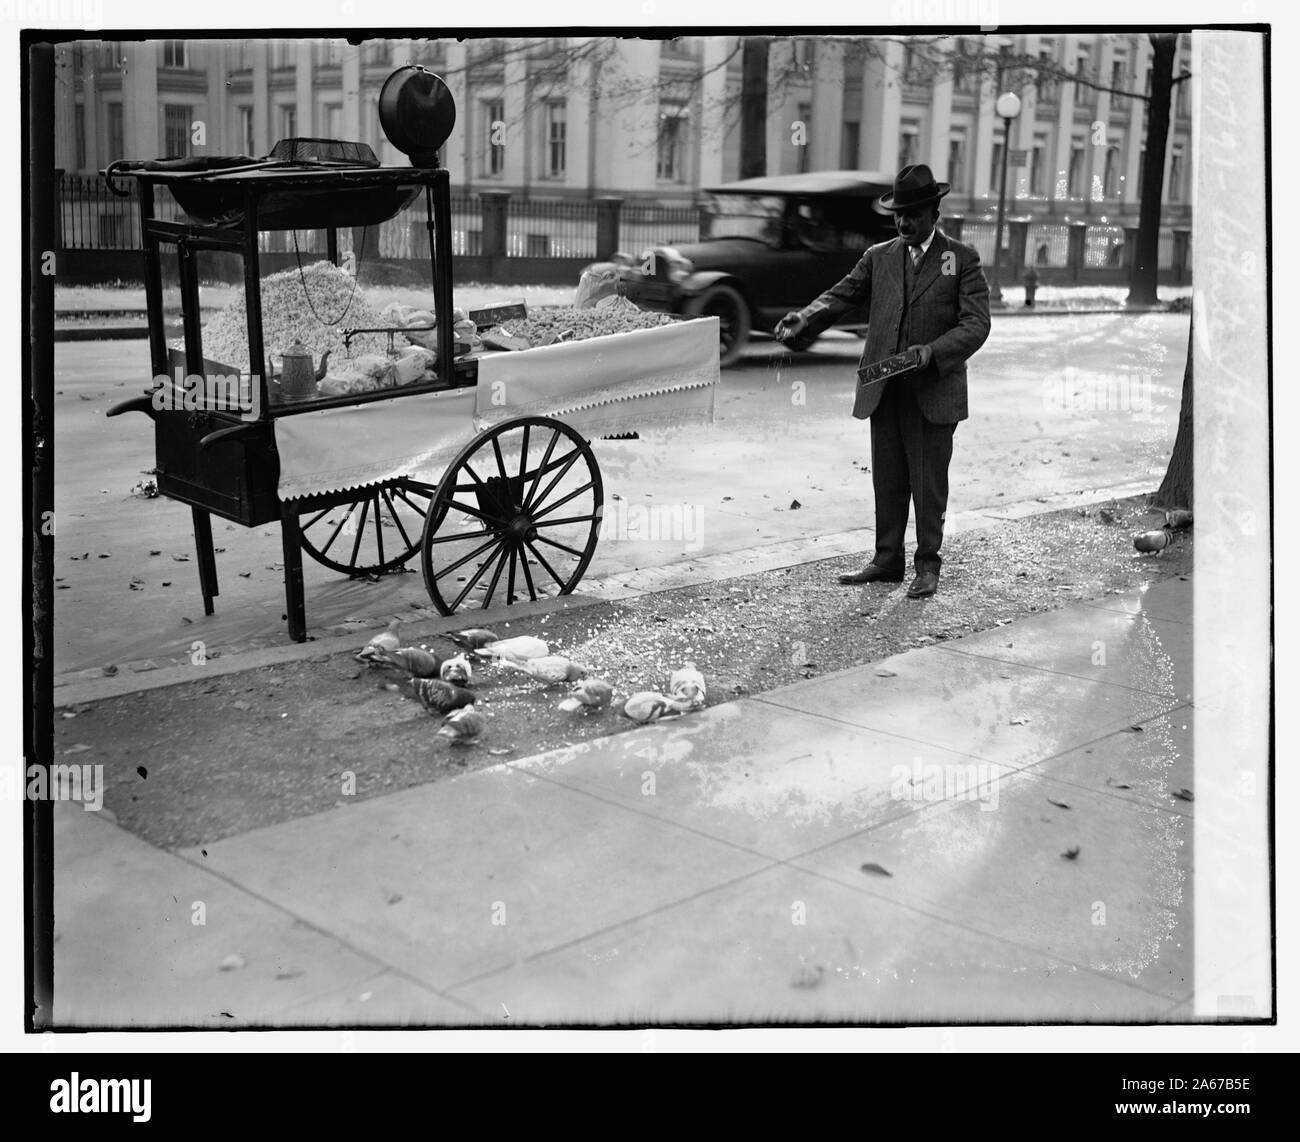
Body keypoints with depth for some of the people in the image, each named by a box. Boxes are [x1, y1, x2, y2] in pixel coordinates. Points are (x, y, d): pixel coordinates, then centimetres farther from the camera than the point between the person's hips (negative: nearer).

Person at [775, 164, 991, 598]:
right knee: (887, 481, 11)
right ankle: (887, 560, 22)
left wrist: (933, 351, -21)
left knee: (928, 484, 3)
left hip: (933, 394, -4)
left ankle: (927, 566, 15)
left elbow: (976, 324, -6)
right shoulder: (880, 257, 12)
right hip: (883, 393, 4)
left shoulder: (962, 259, 1)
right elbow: (842, 295, 5)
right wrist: (806, 317, -15)